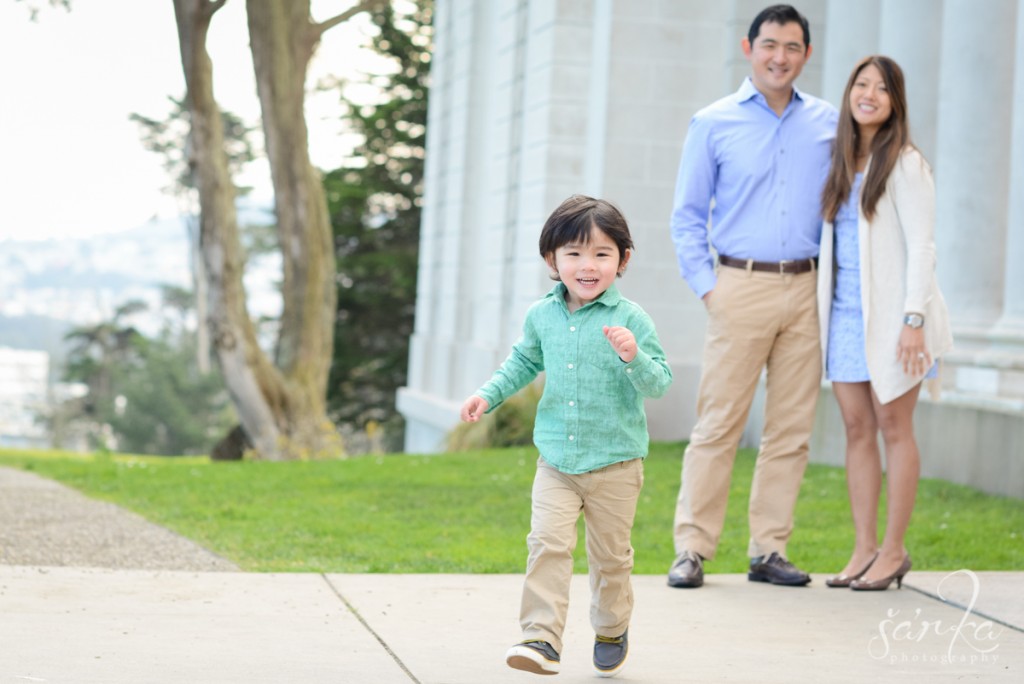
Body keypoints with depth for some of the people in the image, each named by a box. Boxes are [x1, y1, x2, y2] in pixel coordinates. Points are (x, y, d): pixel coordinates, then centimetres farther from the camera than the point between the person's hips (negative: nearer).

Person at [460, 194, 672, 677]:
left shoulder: (630, 320, -10)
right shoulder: (541, 316, 3)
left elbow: (659, 384, -11)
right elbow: (524, 363, 21)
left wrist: (633, 357, -29)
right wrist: (489, 394, 11)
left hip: (615, 461, -2)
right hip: (556, 459, 2)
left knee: (610, 554, 10)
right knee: (547, 542, -12)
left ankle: (612, 631, 33)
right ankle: (542, 638, -11)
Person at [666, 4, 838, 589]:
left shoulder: (830, 123, 11)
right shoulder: (713, 123, 5)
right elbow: (687, 214, 6)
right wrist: (705, 283, -4)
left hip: (807, 292, 3)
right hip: (742, 288, -3)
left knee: (792, 427, 3)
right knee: (719, 422, -6)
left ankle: (770, 549, 11)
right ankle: (692, 549, -1)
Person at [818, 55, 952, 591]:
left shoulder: (904, 164, -7)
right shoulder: (841, 162, 13)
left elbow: (920, 245, -11)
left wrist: (914, 320, -18)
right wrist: (820, 312, 12)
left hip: (889, 315, -6)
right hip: (844, 313, 6)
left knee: (893, 427, -1)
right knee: (856, 429, 5)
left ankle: (894, 551, 6)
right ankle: (864, 549, 10)